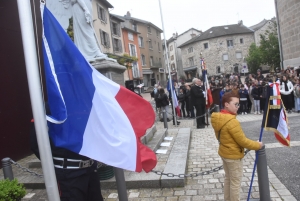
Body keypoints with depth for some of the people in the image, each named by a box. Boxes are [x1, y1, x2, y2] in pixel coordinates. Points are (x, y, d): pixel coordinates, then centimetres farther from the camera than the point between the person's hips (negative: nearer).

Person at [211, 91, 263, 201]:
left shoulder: (218, 118, -2)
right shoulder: (232, 122, -29)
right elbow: (243, 141, -22)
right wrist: (257, 145, -7)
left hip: (224, 152, 9)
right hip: (234, 155, -9)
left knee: (228, 178, 23)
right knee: (235, 182, 9)